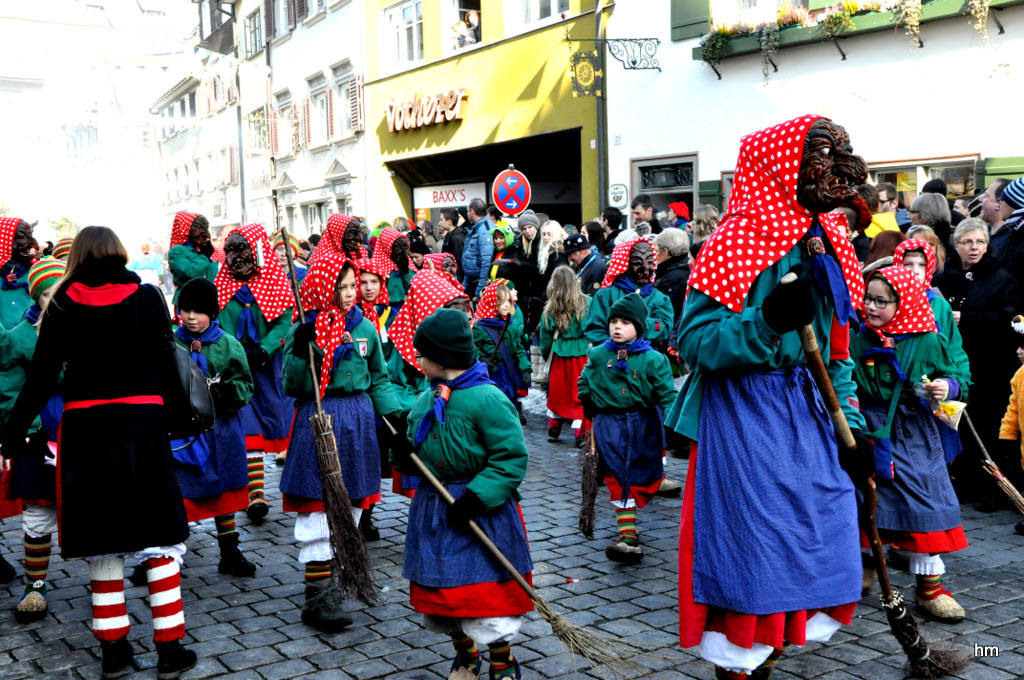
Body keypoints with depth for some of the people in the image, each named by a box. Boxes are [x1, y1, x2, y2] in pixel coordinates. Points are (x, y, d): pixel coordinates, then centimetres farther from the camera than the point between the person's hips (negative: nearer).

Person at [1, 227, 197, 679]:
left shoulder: (63, 305, 1)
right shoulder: (148, 297, 1)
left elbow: (42, 377, 0)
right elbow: (166, 365, 2)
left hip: (85, 425, 1)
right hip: (141, 422, -1)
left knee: (102, 541, 11)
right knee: (158, 540, 6)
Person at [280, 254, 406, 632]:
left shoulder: (365, 328, 7)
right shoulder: (304, 329, -5)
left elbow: (379, 380, 15)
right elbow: (294, 387, -8)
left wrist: (396, 417, 5)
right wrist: (301, 352, -23)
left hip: (358, 421, 5)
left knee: (351, 504, 12)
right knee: (317, 507, -4)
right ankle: (317, 595, 1)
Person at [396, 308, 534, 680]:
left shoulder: (487, 400, -17)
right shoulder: (423, 401, 7)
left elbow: (512, 458, -18)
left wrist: (476, 497, -25)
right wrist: (403, 455, -5)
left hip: (481, 513, -7)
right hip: (433, 508, 7)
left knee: (486, 593, -2)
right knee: (439, 592, 14)